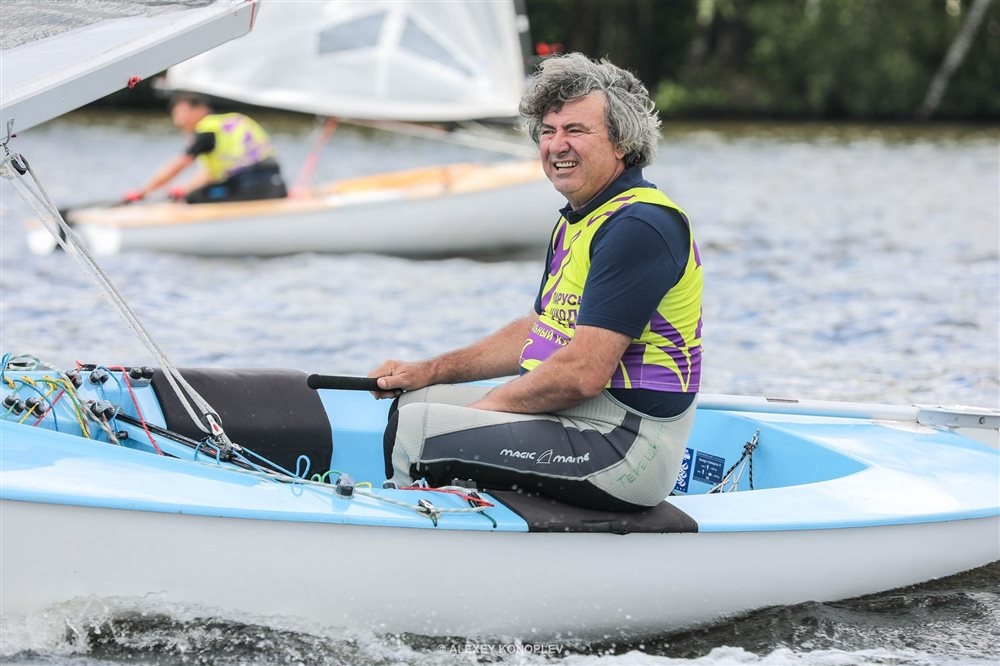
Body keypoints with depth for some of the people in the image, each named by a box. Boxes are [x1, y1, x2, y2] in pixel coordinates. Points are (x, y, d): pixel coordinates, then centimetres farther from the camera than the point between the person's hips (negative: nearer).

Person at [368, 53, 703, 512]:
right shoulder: (578, 221, 15)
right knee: (412, 401, 18)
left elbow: (583, 374, -25)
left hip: (623, 449, -11)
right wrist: (431, 370, 17)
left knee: (417, 429, -19)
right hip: (574, 421, 11)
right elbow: (540, 331, 25)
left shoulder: (639, 227, -19)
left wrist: (489, 405, -11)